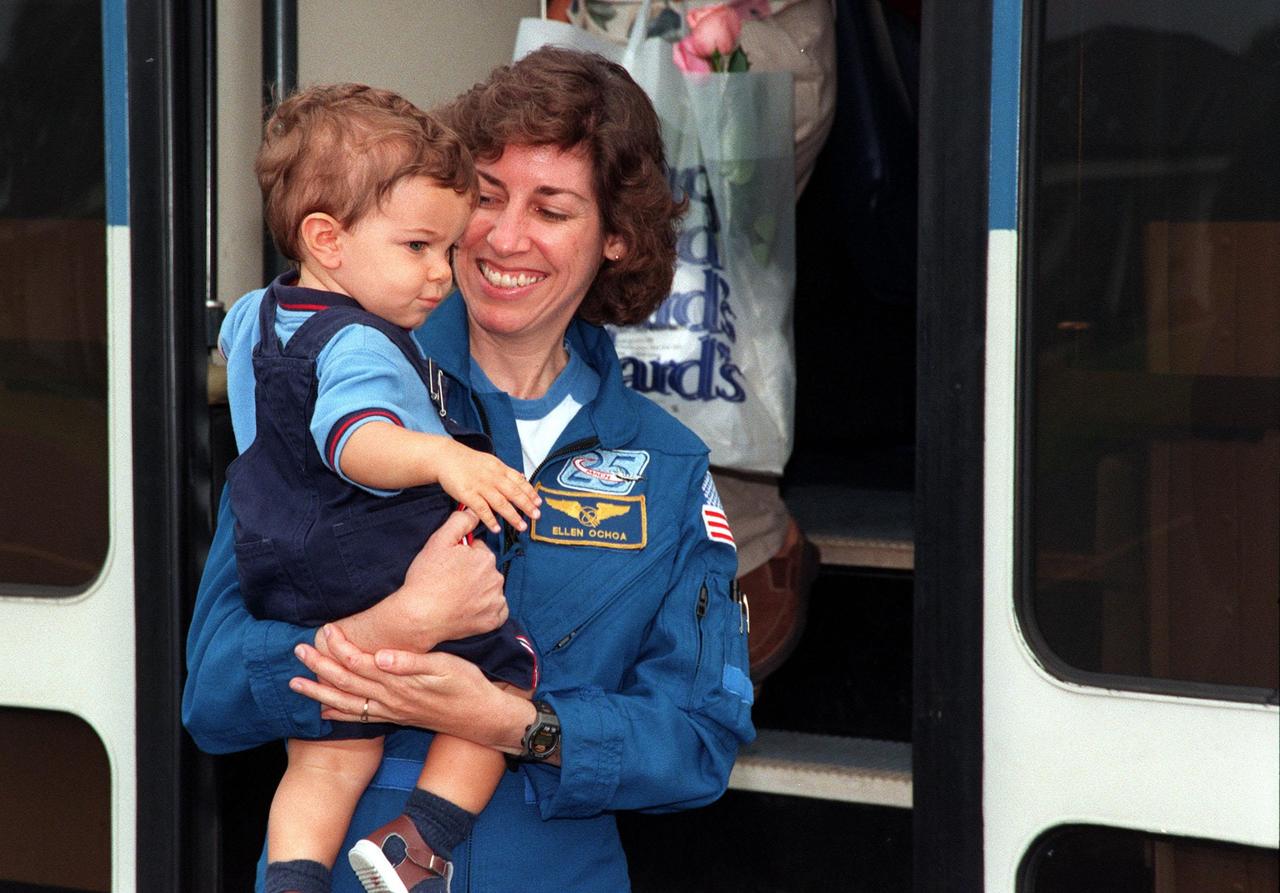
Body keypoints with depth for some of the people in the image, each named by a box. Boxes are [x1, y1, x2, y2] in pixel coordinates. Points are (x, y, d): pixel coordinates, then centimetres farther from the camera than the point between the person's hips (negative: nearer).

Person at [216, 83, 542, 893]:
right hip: (379, 579, -9)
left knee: (330, 759, 14)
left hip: (286, 595, 9)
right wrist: (441, 457, -59)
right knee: (506, 668, 7)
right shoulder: (360, 347, -23)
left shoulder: (260, 313, 10)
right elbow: (357, 440, -43)